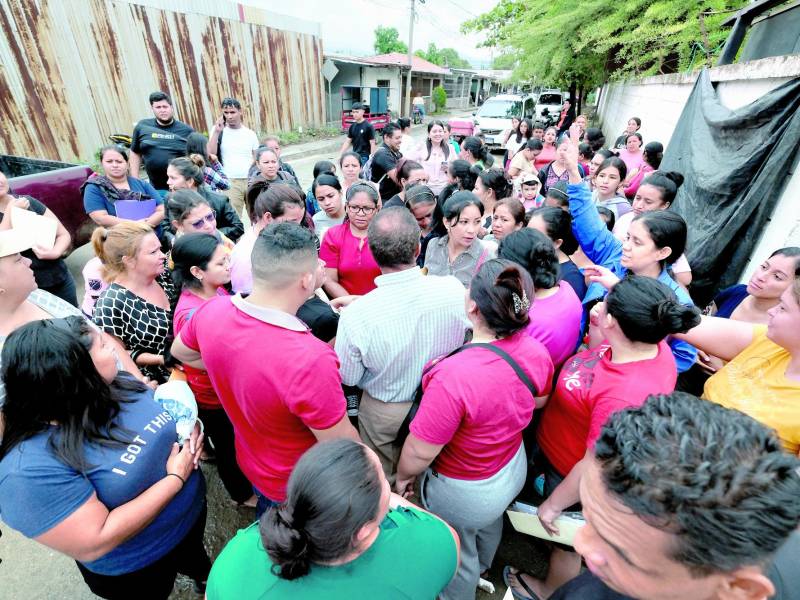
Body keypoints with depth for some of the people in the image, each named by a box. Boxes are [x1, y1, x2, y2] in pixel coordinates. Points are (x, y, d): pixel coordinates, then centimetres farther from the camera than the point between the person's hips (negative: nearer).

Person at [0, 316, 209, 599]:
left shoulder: (118, 384, -16)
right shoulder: (31, 468, -34)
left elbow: (169, 415, 2)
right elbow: (95, 543, -32)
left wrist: (190, 430, -20)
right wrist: (175, 478, -30)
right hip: (138, 569, -5)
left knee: (197, 561, 35)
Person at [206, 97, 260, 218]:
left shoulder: (250, 134, 9)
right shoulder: (218, 130, 5)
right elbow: (210, 154, -6)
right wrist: (217, 132, -12)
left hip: (251, 181, 2)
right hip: (230, 182, -1)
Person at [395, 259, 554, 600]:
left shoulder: (454, 376, -42)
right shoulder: (537, 352, -20)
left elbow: (420, 452, -28)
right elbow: (538, 401, 1)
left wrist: (402, 477, -7)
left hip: (463, 492, -6)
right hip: (513, 467, 7)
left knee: (458, 559, 26)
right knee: (490, 525, 38)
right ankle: (482, 568, 69)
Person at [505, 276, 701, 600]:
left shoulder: (625, 397, -45)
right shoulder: (650, 344, -18)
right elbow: (598, 360, 8)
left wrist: (553, 504, -15)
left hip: (572, 474, -7)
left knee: (566, 540, 25)